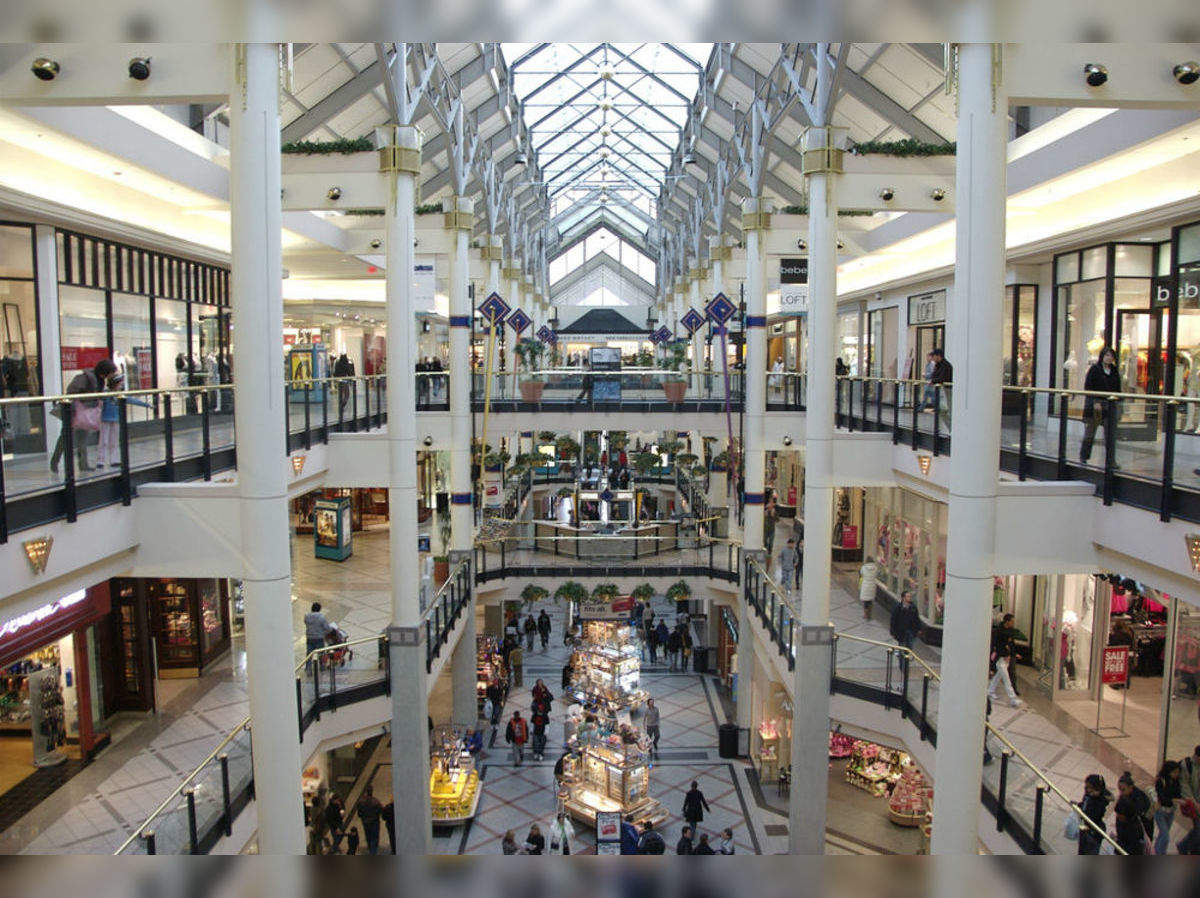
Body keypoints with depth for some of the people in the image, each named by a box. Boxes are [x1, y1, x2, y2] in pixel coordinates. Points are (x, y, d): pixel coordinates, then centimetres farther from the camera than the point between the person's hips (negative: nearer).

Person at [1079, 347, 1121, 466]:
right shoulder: (1094, 369, -4)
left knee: (1111, 434, 0)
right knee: (1090, 432, 3)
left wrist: (1117, 397, 3)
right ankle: (1083, 457, 14)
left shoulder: (1114, 371, 11)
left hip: (1110, 404, 4)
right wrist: (1095, 401, -16)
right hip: (1095, 404, -4)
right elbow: (1088, 387, -9)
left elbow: (1117, 388, 18)